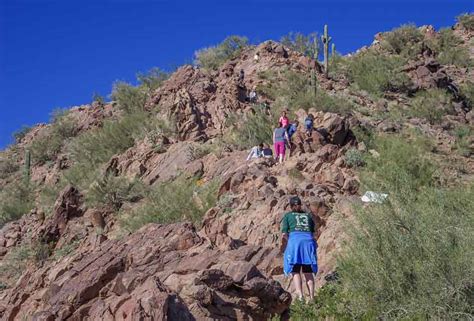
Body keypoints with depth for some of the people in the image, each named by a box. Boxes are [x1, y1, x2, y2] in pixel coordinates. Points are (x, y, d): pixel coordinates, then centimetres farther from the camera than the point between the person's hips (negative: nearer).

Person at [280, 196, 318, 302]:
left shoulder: (287, 215, 15)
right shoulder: (308, 215, 24)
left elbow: (284, 234, 6)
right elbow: (313, 232, 16)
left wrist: (283, 246, 18)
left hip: (294, 240, -2)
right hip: (308, 241, 3)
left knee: (295, 271, -3)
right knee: (308, 272, 7)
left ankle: (300, 295, -22)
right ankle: (312, 297, -3)